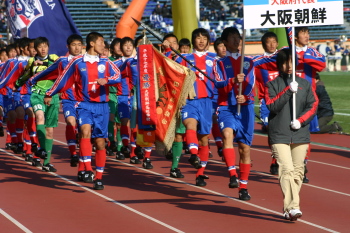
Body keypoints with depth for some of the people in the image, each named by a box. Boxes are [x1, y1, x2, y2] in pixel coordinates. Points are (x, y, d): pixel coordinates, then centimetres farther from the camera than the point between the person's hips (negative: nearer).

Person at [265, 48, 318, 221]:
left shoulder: (305, 84, 12)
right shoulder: (272, 85, 6)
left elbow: (313, 106, 7)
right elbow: (272, 106, -7)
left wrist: (300, 120, -8)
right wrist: (288, 91, -16)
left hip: (300, 134, 3)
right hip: (279, 134, -3)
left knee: (298, 171, 2)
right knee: (286, 169, -16)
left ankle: (290, 208, 10)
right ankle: (291, 208, -21)